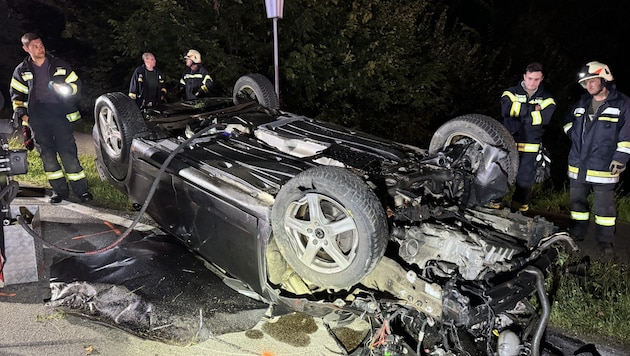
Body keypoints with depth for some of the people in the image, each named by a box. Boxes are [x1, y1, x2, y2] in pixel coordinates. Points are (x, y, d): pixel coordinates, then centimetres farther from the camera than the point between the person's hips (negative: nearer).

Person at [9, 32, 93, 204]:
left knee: (68, 153, -7)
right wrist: (20, 112, 0)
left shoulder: (59, 65, 7)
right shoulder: (21, 71, 10)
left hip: (60, 113, -2)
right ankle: (59, 190, 15)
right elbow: (16, 94, 16)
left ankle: (81, 189, 0)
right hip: (37, 117, 2)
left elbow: (77, 84, 11)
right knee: (47, 155, 5)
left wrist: (65, 89, -10)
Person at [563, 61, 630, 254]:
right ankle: (576, 234, 29)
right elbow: (569, 121, 27)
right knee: (576, 201, 14)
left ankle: (605, 240, 16)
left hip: (604, 167, -5)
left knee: (604, 206, 3)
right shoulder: (582, 103, 9)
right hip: (578, 165, 5)